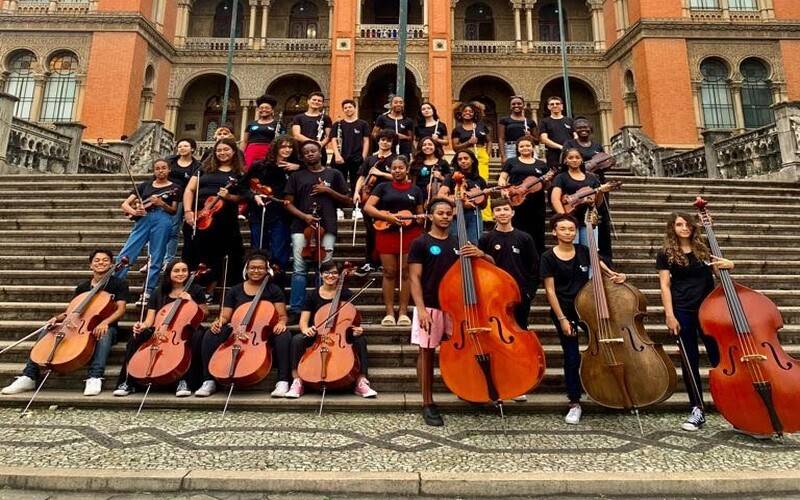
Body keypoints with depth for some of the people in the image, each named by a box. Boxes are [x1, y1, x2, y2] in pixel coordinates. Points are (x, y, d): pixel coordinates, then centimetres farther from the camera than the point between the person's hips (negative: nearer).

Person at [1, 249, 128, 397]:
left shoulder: (119, 284, 0)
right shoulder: (82, 287, 15)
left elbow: (120, 310, -11)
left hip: (104, 328, -5)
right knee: (47, 332, -14)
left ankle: (94, 377, -47)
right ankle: (29, 377, -13)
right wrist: (57, 318, -5)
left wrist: (105, 322, -30)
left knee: (105, 333, -40)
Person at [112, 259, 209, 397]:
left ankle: (185, 382, -33)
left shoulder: (195, 290, 6)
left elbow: (205, 313, 7)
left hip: (187, 331, -2)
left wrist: (191, 301, -9)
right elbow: (150, 320, 5)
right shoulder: (159, 294, 11)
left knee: (197, 335, -38)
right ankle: (128, 382, -15)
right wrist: (142, 326, -19)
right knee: (136, 337, -25)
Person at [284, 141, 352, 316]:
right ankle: (295, 309, 4)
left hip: (327, 227, 0)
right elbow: (289, 203, 10)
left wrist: (328, 190, -3)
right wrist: (304, 216, -8)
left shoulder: (333, 174, 12)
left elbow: (347, 201, 11)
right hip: (301, 227, 1)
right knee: (299, 269, -3)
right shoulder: (296, 176, 13)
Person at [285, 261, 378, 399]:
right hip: (317, 336, 1)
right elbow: (303, 321, 2)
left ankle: (361, 382, -23)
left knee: (360, 339, -30)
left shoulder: (346, 293, 3)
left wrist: (356, 329, -18)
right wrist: (306, 329, -23)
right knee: (297, 339, -28)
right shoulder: (312, 295, 5)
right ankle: (297, 382, -19)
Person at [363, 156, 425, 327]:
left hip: (409, 234, 1)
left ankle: (403, 312, 10)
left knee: (406, 272, 3)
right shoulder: (383, 187, 5)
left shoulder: (415, 190, 10)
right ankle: (389, 312, 8)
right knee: (389, 272, 2)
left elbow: (420, 214, 17)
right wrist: (387, 217, -15)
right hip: (387, 233, 0)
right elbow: (367, 207, -4)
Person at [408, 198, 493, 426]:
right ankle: (428, 404, 12)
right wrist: (421, 308, -16)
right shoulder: (421, 243, -2)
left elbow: (491, 264, 11)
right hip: (430, 306, -4)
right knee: (426, 352, 2)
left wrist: (480, 253, -12)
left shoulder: (459, 242, 11)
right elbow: (414, 278, -7)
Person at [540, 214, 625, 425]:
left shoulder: (584, 251, 3)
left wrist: (615, 275, -5)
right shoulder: (549, 257, -8)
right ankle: (575, 404, 16)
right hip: (563, 312, -3)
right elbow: (550, 290, -9)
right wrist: (562, 319, -13)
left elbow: (601, 266, 17)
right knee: (572, 357, 1)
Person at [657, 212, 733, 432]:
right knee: (690, 361, 4)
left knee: (718, 357, 2)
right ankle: (697, 409, 13)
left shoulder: (704, 248, 8)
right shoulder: (666, 254, 0)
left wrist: (727, 264, -6)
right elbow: (665, 285, -3)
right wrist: (669, 315, -10)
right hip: (683, 312, -2)